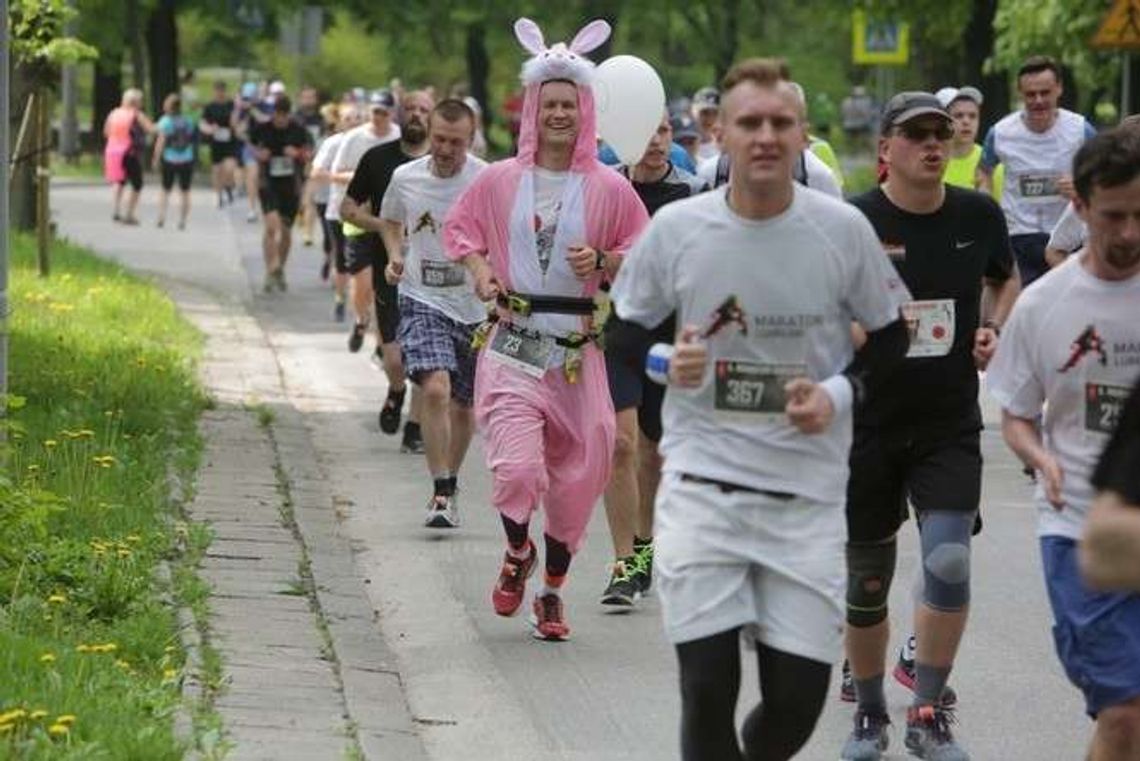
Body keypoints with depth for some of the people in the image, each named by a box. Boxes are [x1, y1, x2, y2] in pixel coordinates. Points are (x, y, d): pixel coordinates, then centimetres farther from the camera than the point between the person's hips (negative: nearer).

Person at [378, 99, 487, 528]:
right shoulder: (405, 179, -2)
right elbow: (390, 221, 19)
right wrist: (394, 255, 1)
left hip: (476, 305, 1)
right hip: (422, 300, -1)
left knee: (463, 404, 13)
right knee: (435, 388, -22)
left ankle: (450, 483, 35)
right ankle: (442, 493, -17)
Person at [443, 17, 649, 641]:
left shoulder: (608, 188, 1)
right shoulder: (500, 180, 3)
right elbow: (460, 228, 18)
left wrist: (602, 263, -11)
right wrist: (480, 272, 0)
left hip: (577, 353, 1)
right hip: (513, 348, -1)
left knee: (576, 478, 6)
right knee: (517, 468, -17)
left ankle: (552, 590, 27)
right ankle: (518, 552, 17)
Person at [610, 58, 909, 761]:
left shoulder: (844, 229, -4)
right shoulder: (675, 229, -4)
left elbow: (890, 339, 9)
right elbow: (624, 335, 10)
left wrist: (839, 393, -9)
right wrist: (665, 362, -12)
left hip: (809, 490, 1)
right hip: (702, 484, -1)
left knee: (797, 700, 1)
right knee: (707, 691, -8)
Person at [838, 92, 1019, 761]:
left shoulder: (979, 215, 0)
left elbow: (1007, 280, 21)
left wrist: (995, 328, 2)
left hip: (951, 425, 1)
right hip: (867, 426, -1)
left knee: (949, 562, -15)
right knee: (867, 580, 8)